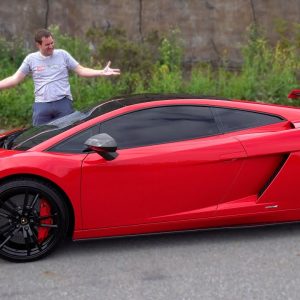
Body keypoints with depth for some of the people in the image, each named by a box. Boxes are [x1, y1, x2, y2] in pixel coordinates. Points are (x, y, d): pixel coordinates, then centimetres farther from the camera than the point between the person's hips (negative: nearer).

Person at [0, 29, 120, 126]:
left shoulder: (63, 54, 5)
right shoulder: (31, 59, 6)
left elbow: (81, 70, 5)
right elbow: (15, 79, 7)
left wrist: (102, 72, -7)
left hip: (63, 103, 0)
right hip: (41, 105, 1)